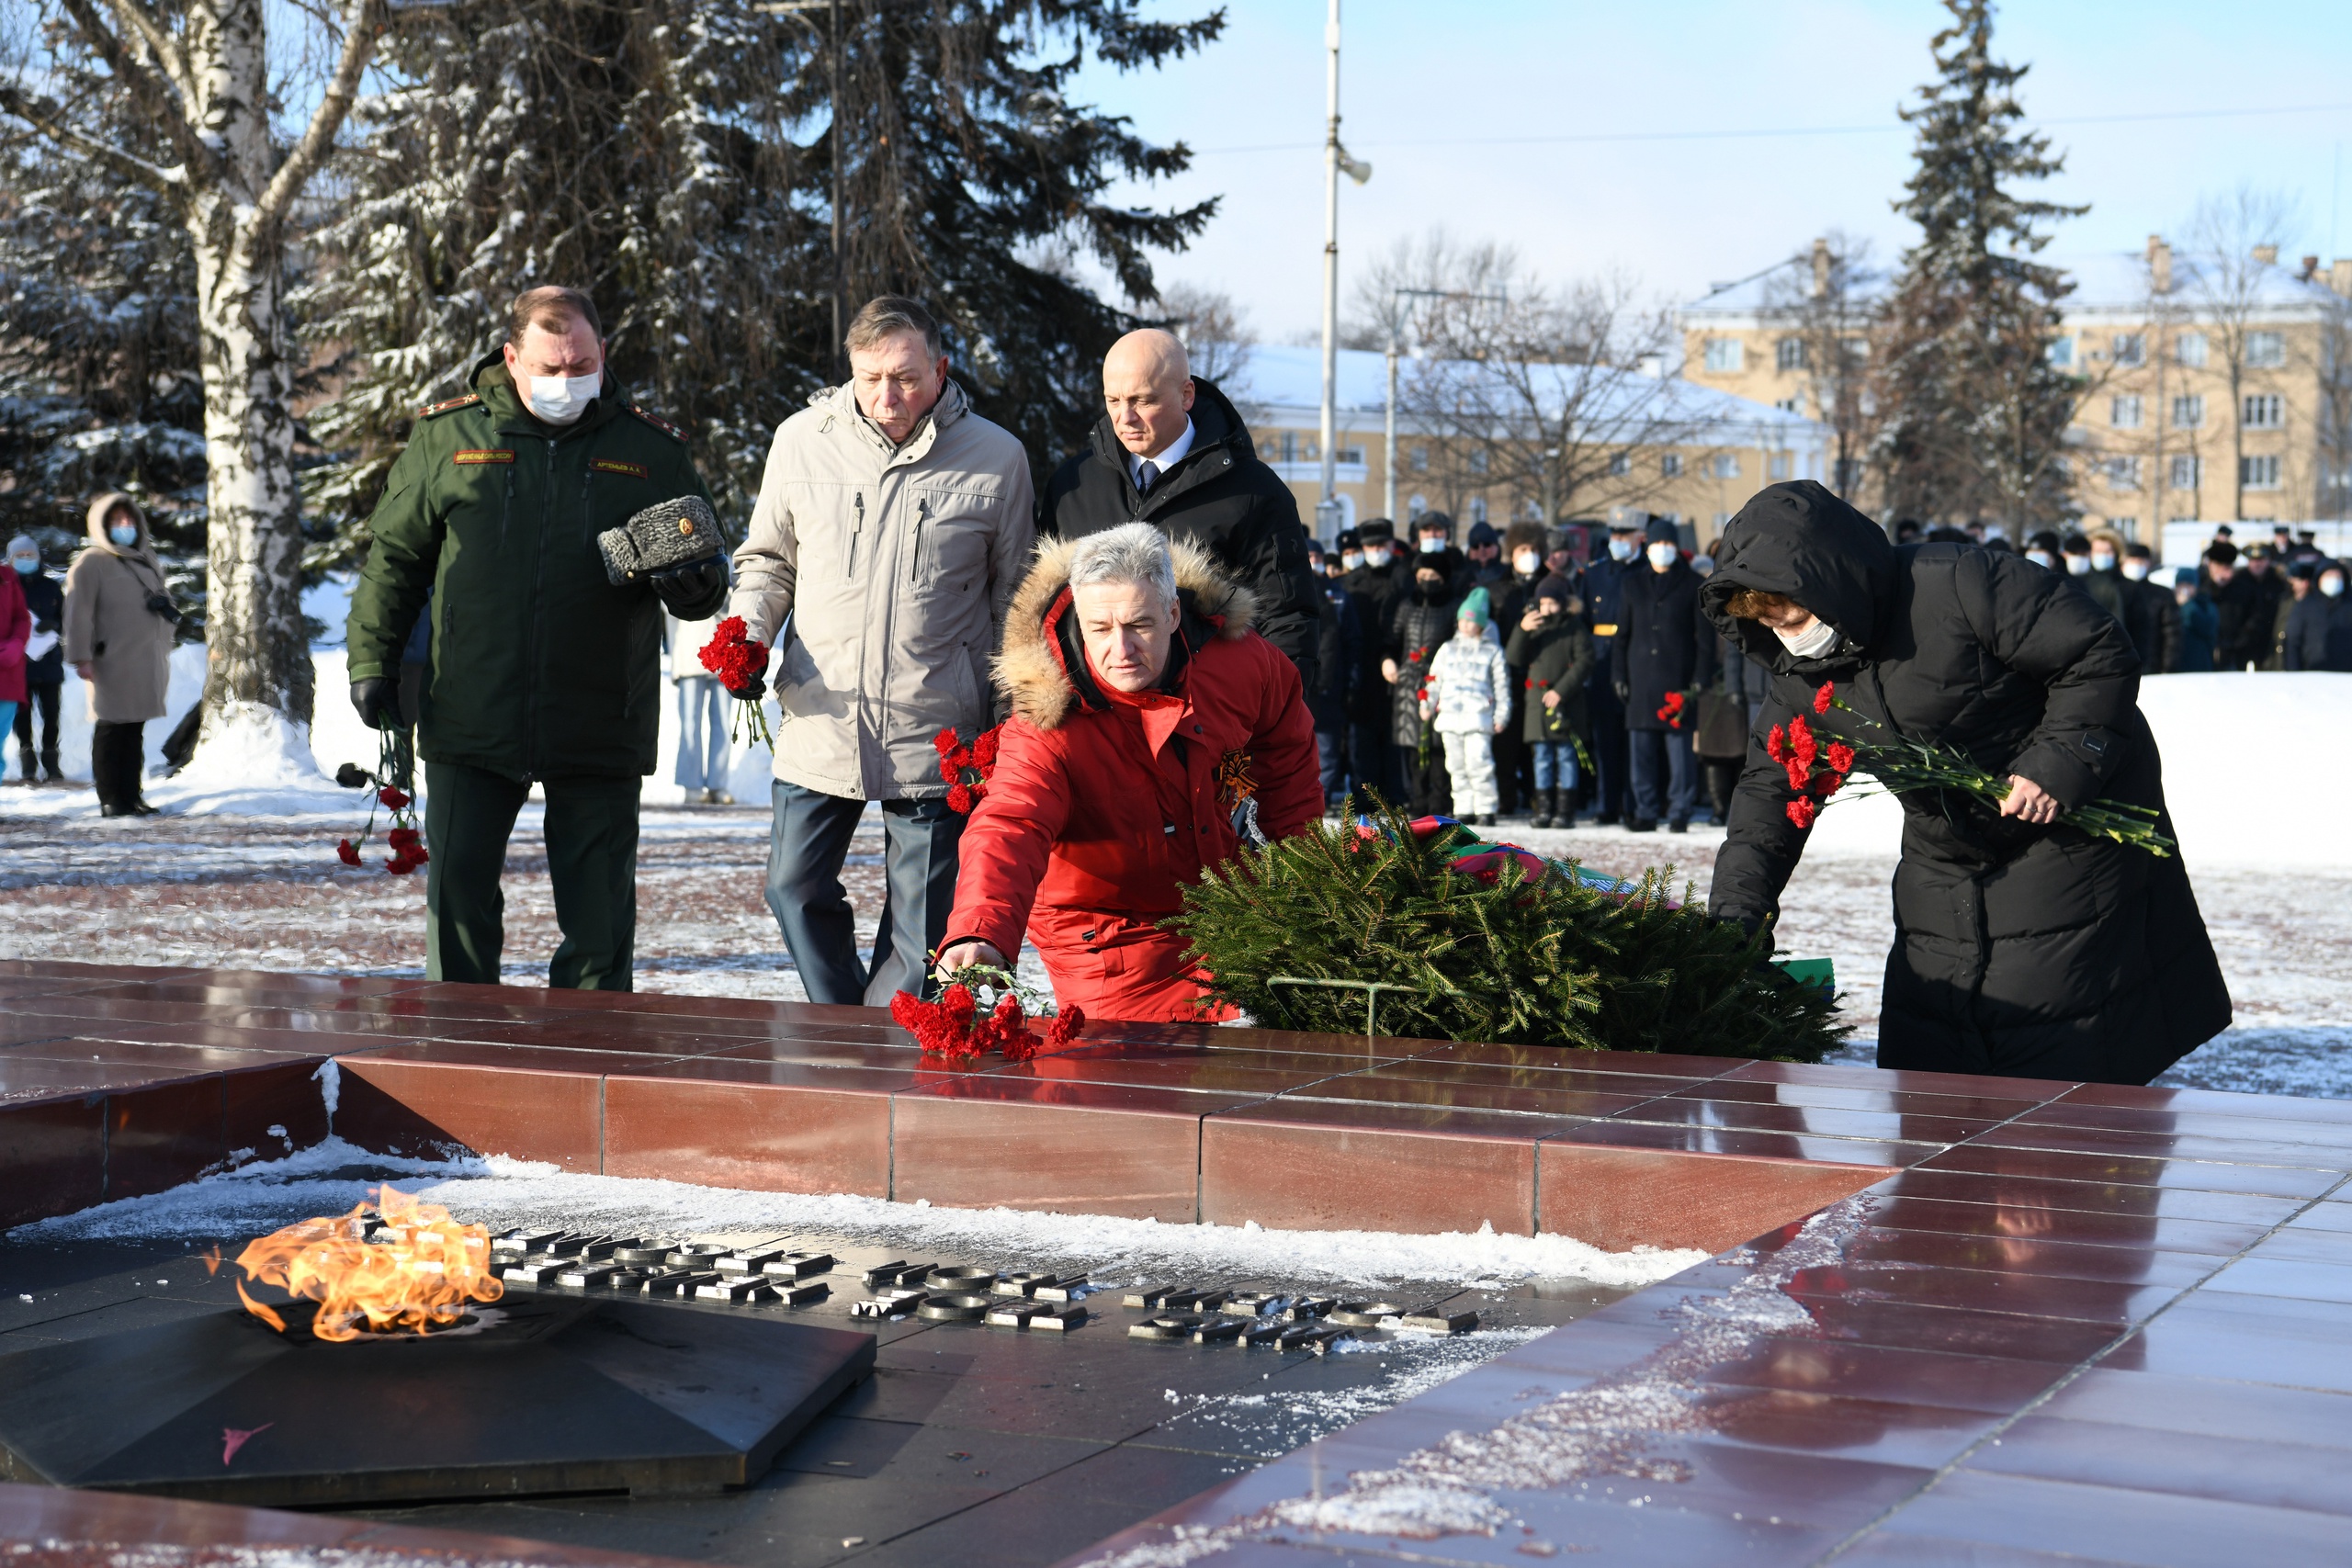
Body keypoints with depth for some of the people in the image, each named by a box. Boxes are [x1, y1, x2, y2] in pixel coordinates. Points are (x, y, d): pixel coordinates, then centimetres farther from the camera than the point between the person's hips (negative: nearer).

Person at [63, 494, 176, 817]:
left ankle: (132, 795, 15)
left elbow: (163, 599, 28)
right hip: (113, 665, -7)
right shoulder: (92, 563, -4)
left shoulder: (147, 560, 19)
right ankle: (111, 799, -1)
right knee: (111, 729, -4)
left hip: (147, 664, 7)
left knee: (134, 730, 10)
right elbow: (78, 612, -11)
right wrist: (81, 656, -18)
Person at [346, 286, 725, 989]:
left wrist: (696, 588, -11)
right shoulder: (447, 435, 5)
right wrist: (371, 661, 4)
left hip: (600, 737, 0)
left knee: (600, 921, 4)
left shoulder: (651, 449, 5)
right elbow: (395, 557, 11)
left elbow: (702, 558, 12)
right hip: (470, 722, 1)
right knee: (458, 902, 6)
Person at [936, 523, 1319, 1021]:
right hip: (1112, 938, -4)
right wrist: (979, 933, -64)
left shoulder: (1243, 662, -17)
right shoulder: (1046, 721, -29)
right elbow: (1008, 828, -44)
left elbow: (1286, 756, 4)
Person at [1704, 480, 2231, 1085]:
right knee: (1918, 1054, 6)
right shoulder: (1801, 676, -5)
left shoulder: (1961, 587, -26)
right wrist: (1736, 909, -13)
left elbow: (2102, 656, -20)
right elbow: (1770, 787, -1)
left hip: (2069, 823, -6)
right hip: (1943, 854, 7)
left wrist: (2059, 763, -27)